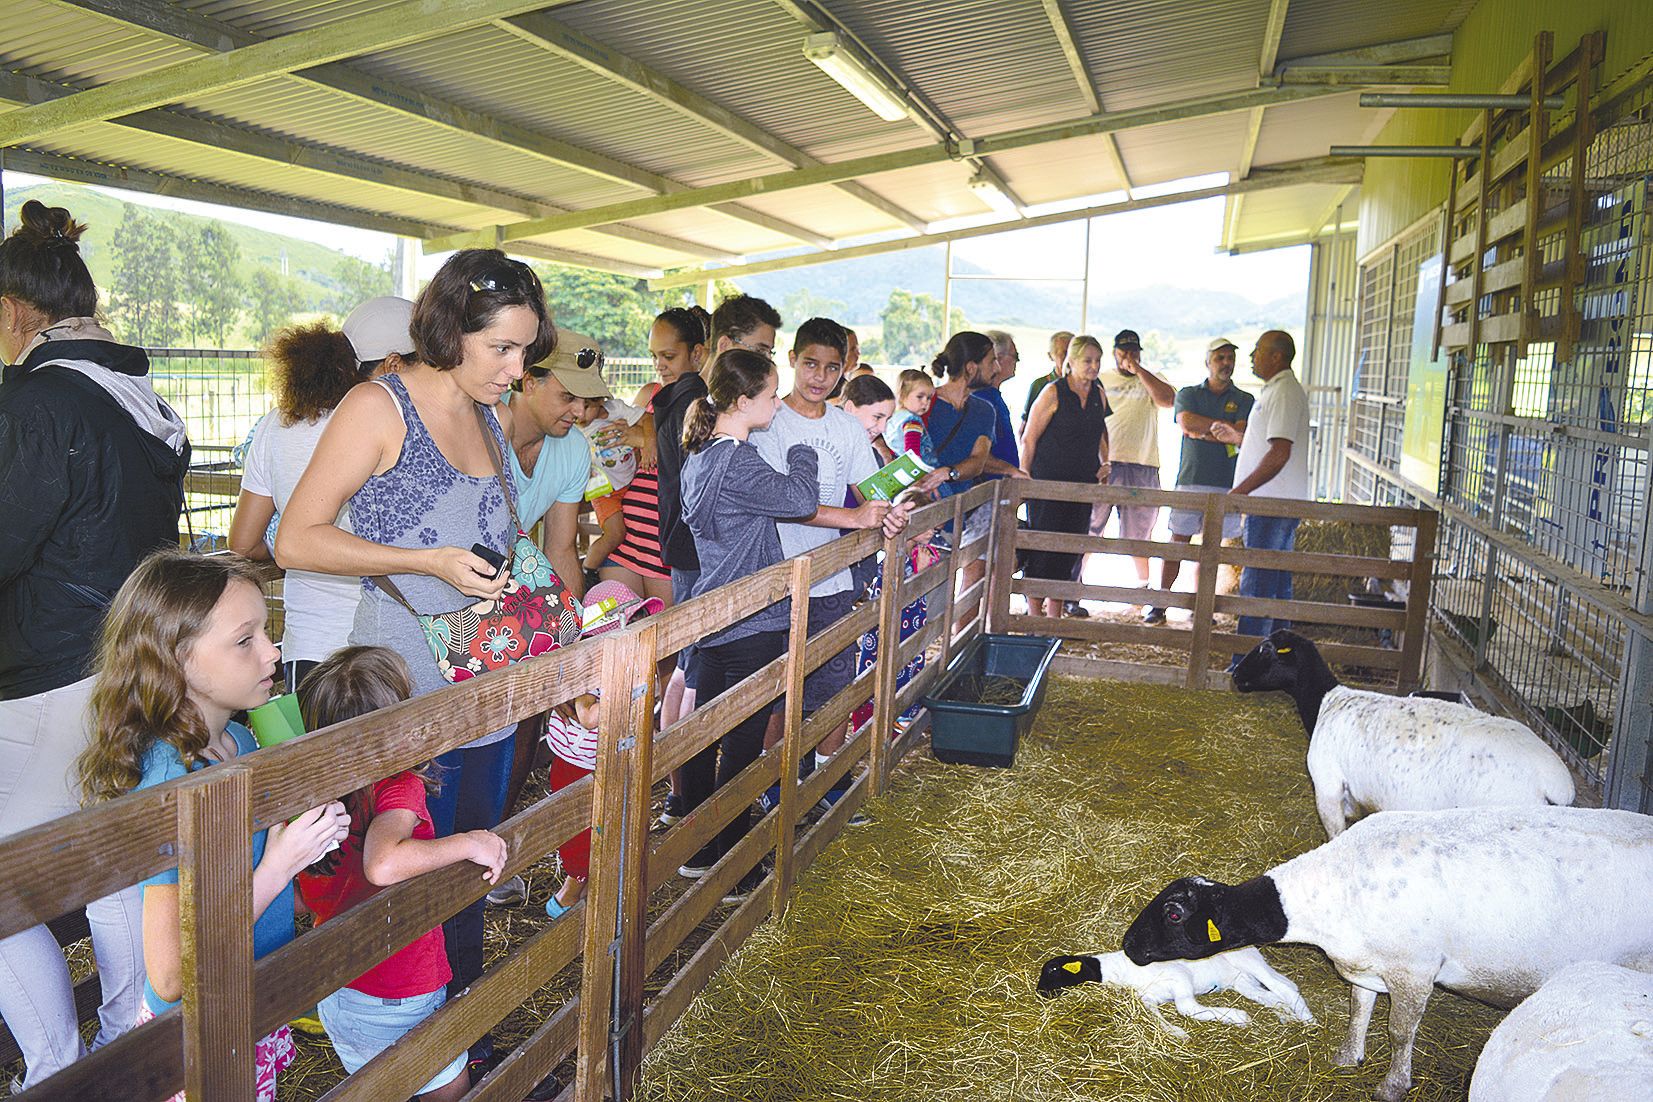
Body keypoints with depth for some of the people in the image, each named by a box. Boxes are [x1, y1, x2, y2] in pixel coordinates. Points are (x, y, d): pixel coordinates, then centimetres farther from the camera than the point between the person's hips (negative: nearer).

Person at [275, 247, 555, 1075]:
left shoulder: (487, 418, 11)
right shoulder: (381, 407, -10)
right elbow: (296, 539, -13)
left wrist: (513, 569, 7)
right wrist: (430, 562, -19)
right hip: (408, 688, -7)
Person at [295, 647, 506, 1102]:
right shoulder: (398, 787, -26)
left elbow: (299, 903, 3)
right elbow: (383, 864, -46)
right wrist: (470, 843, -33)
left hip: (332, 991, 6)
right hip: (398, 1003, -6)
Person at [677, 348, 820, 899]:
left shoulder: (701, 456, 10)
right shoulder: (737, 463, -21)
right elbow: (801, 498, -17)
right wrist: (801, 451, 2)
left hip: (714, 621, 10)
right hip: (752, 624, -9)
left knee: (708, 736, 16)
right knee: (741, 746, 1)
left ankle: (698, 852, 29)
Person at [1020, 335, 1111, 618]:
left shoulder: (1098, 395, 10)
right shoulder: (1053, 392, -9)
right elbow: (1029, 439, -7)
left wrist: (1104, 461, 11)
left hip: (1082, 485, 6)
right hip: (1048, 485, -6)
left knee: (1068, 555, 10)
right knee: (1042, 554, -5)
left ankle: (1055, 619, 20)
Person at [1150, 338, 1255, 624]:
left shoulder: (1245, 401, 10)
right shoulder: (1188, 394, 11)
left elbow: (1242, 436, -7)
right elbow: (1186, 422, -9)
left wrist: (1200, 430, -11)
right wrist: (1220, 426, -8)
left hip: (1225, 485, 1)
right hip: (1189, 481, 0)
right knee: (1178, 544, -1)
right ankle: (1160, 605, 4)